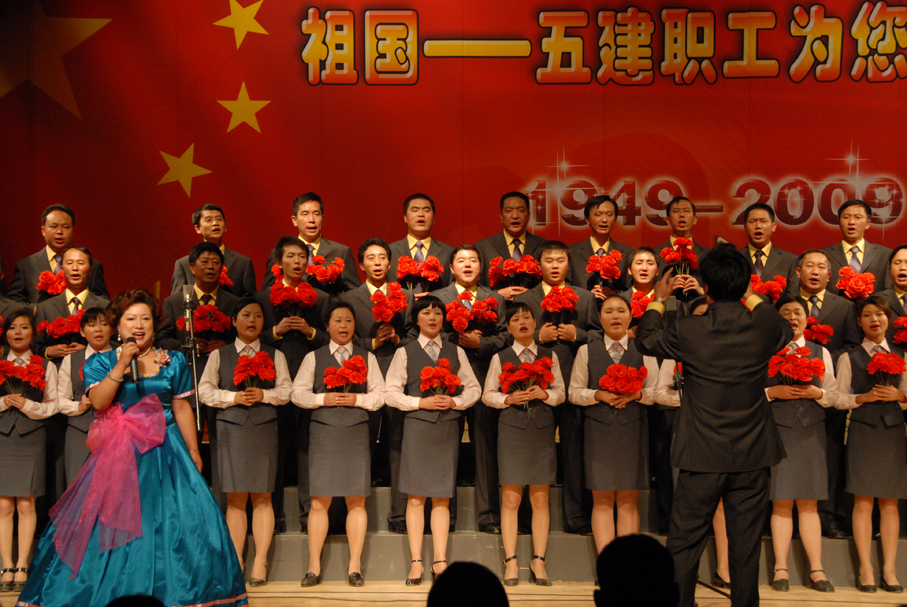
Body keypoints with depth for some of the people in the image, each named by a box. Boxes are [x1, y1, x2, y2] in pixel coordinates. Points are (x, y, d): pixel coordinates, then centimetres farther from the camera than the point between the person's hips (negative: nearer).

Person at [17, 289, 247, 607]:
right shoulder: (101, 363, 5)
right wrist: (122, 363, -17)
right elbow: (98, 401, -12)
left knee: (173, 520, -3)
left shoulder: (173, 362, 7)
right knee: (112, 522, -3)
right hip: (118, 455, -1)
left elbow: (182, 407, 9)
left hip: (164, 453, 1)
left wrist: (194, 454, 8)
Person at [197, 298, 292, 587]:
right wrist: (233, 397, -8)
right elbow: (205, 391, 6)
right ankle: (236, 563, 6)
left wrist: (265, 395, -10)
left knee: (262, 498, -2)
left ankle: (260, 563, 3)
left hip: (264, 429, 0)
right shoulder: (219, 355, 12)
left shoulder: (274, 355, 12)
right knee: (235, 499, 1)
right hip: (231, 429, 0)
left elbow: (286, 390, 7)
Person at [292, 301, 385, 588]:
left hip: (356, 434, 1)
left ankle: (355, 566, 8)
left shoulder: (367, 358, 13)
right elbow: (298, 393, 6)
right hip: (323, 433, -1)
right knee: (319, 501, -2)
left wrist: (358, 399, -8)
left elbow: (380, 395, 9)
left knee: (356, 501, 1)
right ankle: (314, 566, 6)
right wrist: (323, 399, -9)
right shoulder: (314, 357, 10)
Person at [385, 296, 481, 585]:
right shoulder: (405, 352, 7)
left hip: (447, 428, 2)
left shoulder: (456, 352, 13)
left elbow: (474, 389, 13)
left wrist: (455, 401, -5)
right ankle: (416, 562, 2)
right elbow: (392, 394, 2)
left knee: (442, 498, 2)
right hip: (417, 427, -2)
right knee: (416, 498, -3)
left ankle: (440, 561, 7)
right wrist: (422, 403, -10)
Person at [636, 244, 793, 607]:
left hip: (703, 458, -2)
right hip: (753, 457, 2)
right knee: (746, 547, 11)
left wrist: (659, 300, 23)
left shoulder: (688, 331, -13)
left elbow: (646, 340, 9)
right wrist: (751, 297, 28)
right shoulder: (764, 327, -7)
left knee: (684, 545, 9)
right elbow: (788, 331, 20)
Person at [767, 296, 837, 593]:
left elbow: (834, 395, 11)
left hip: (811, 432, 2)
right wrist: (773, 392, -13)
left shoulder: (820, 353, 12)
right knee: (781, 503, -1)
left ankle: (816, 570, 8)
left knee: (809, 503, 4)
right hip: (777, 431, -2)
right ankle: (781, 569, 6)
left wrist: (816, 393, -8)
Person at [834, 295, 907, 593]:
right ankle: (866, 569, 1)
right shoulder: (849, 357, 7)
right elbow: (839, 398, 4)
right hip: (862, 431, -2)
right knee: (863, 501, -4)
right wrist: (863, 397, -12)